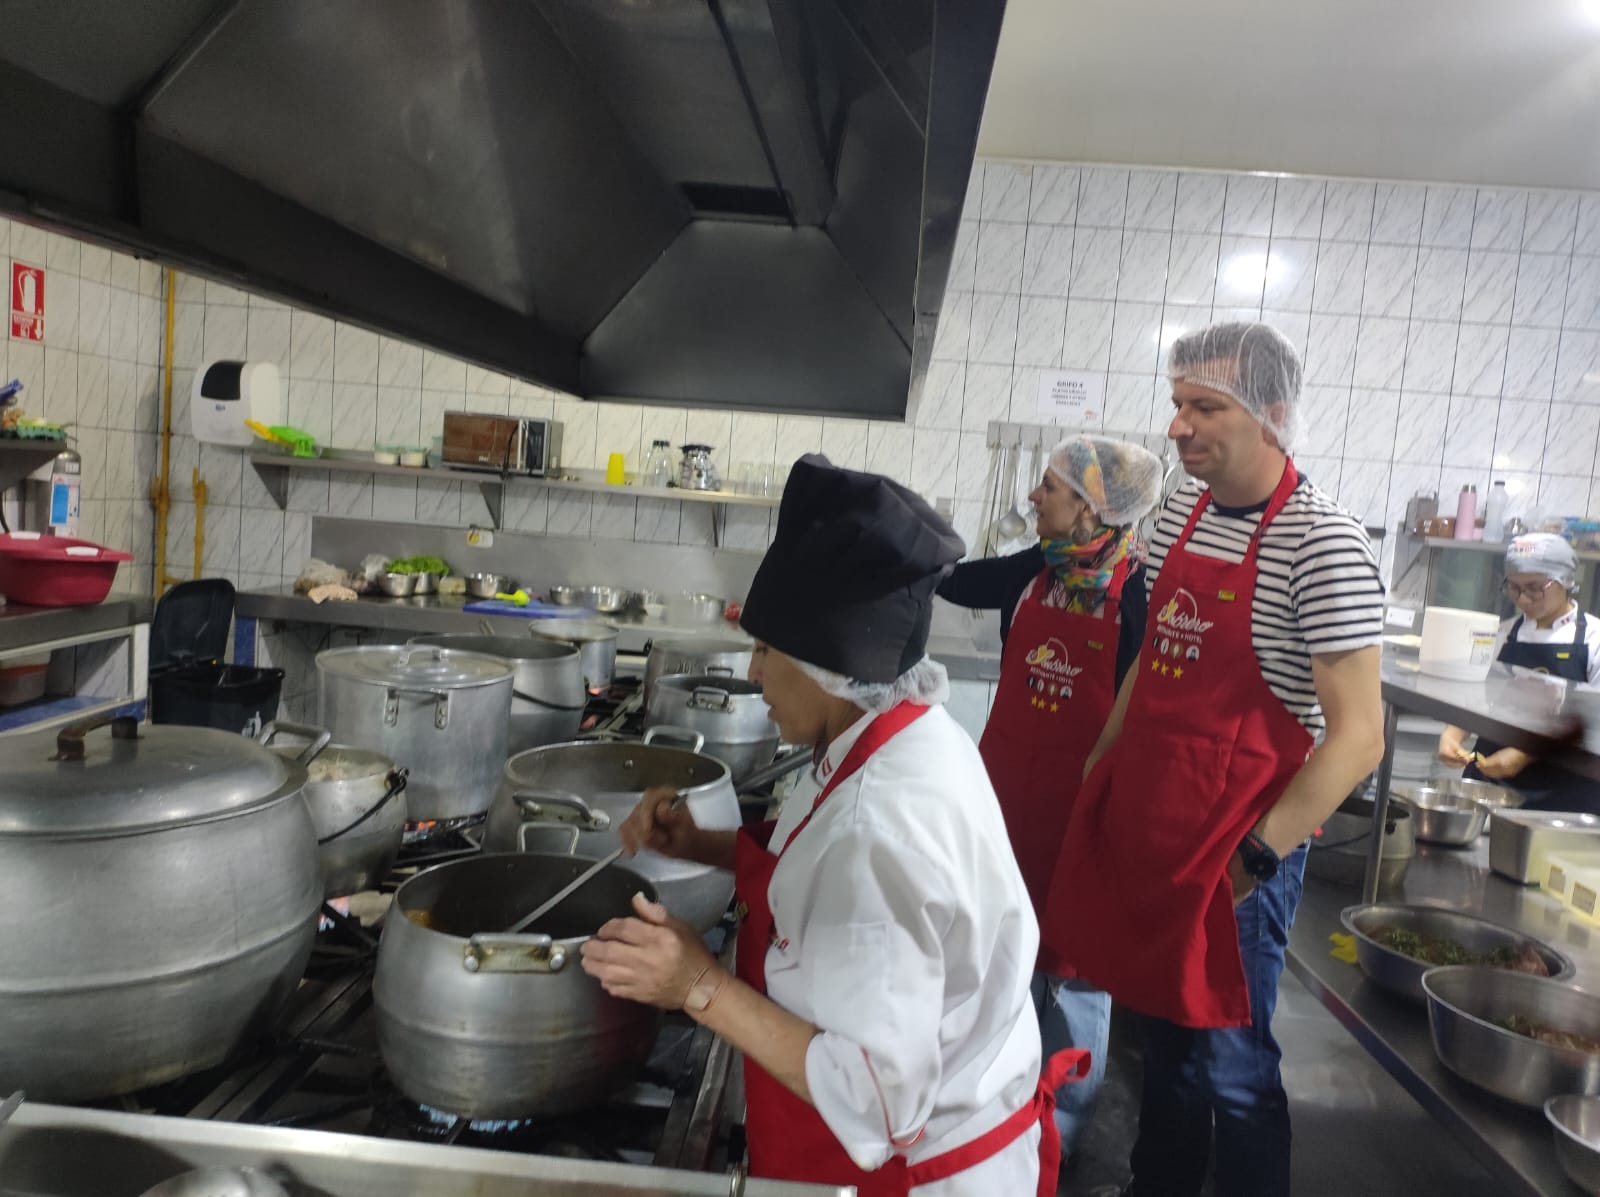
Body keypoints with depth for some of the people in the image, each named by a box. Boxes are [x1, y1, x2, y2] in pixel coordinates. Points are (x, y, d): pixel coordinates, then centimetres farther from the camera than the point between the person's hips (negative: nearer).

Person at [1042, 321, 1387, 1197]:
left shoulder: (1321, 542, -17)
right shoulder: (1178, 515, 5)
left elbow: (1357, 736, -18)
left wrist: (1257, 858, -16)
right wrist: (1100, 767, 14)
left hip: (1234, 844, -6)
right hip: (1141, 821, 7)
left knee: (1227, 1061, 8)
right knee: (1160, 1033, 21)